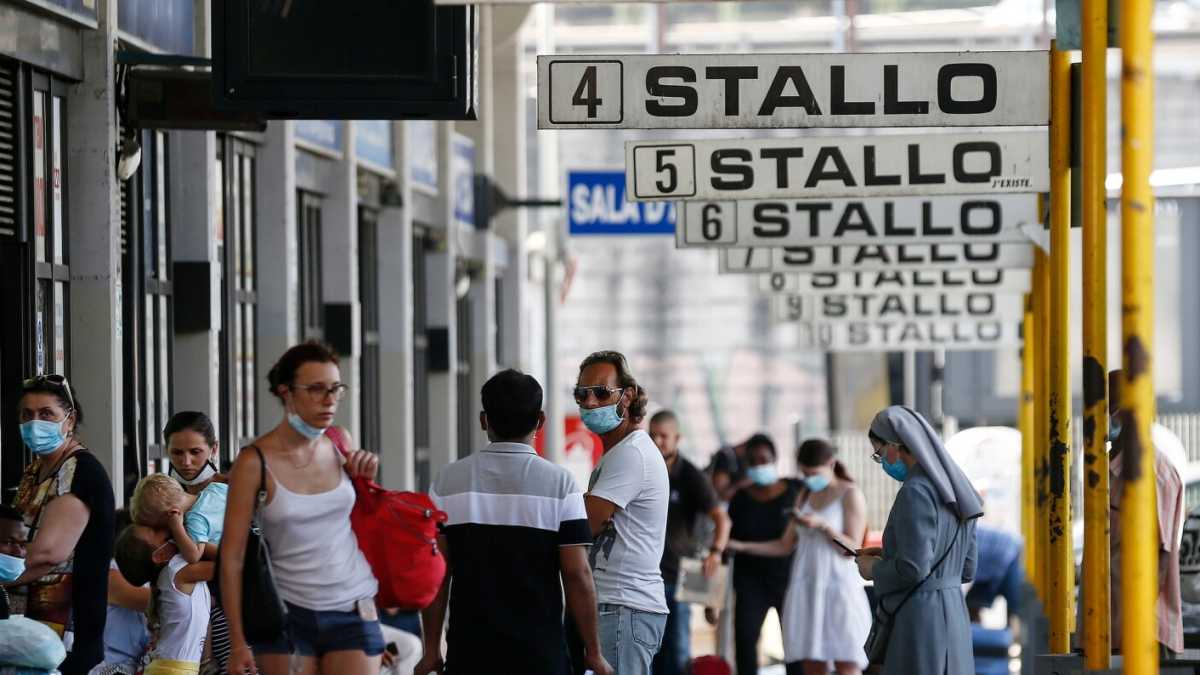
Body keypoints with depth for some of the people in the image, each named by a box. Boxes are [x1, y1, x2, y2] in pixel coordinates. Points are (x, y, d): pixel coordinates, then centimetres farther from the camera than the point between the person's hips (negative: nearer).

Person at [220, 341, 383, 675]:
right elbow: (232, 557, -6)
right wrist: (238, 643, -10)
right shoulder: (256, 462, -7)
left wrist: (366, 478, 2)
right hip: (288, 613, -3)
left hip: (353, 613, 3)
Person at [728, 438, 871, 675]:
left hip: (838, 587, -5)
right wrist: (741, 547, 11)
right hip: (806, 587, 5)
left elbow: (851, 548, -7)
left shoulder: (850, 495, -1)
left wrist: (823, 525, -20)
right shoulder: (805, 495, 16)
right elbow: (785, 545, 18)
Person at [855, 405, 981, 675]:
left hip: (920, 620, -9)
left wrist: (876, 569, 0)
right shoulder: (957, 491, 12)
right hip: (954, 615, 9)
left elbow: (913, 568, -21)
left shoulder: (917, 491, -15)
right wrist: (889, 555, 18)